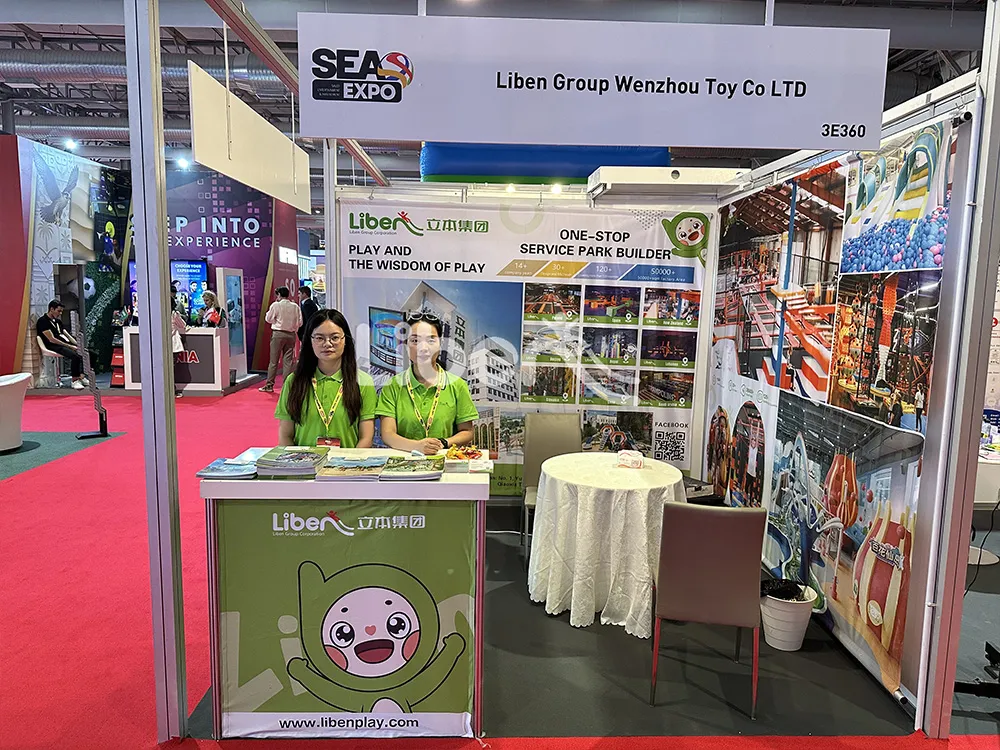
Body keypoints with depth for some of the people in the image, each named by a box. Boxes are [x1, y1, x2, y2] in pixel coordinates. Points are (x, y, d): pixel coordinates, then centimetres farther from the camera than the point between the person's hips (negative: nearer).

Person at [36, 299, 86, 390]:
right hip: (52, 346, -9)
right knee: (75, 355, -31)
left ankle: (81, 377, -11)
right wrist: (69, 346, -16)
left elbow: (67, 335, 19)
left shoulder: (58, 321, 20)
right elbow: (51, 339, -15)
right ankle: (75, 381, -25)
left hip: (64, 343, 9)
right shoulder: (43, 321, -7)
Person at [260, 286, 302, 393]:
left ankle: (269, 385, 9)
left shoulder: (275, 305, -7)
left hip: (278, 334, -3)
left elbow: (268, 319, 2)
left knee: (274, 360, 4)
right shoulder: (295, 307, 1)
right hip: (291, 335, 3)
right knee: (288, 361, 7)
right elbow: (300, 322, 3)